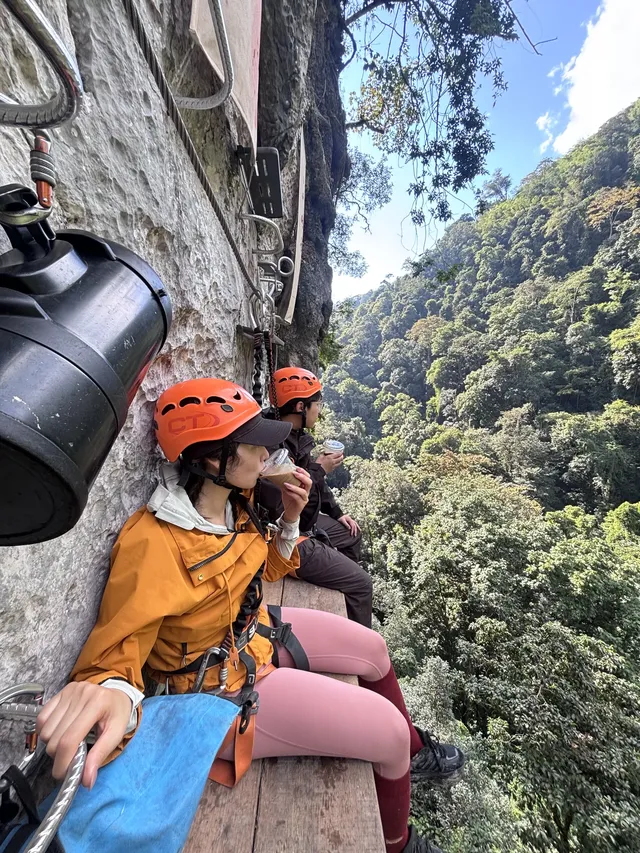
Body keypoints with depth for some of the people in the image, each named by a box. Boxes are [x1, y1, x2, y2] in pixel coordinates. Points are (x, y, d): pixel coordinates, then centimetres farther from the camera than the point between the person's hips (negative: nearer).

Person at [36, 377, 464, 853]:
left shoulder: (233, 504, -7)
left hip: (261, 632, 8)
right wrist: (113, 693, -51)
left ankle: (412, 748, 49)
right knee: (388, 730, -3)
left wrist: (291, 518, -11)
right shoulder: (153, 543, -32)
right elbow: (116, 649, -28)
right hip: (230, 688, -7)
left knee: (374, 650, 18)